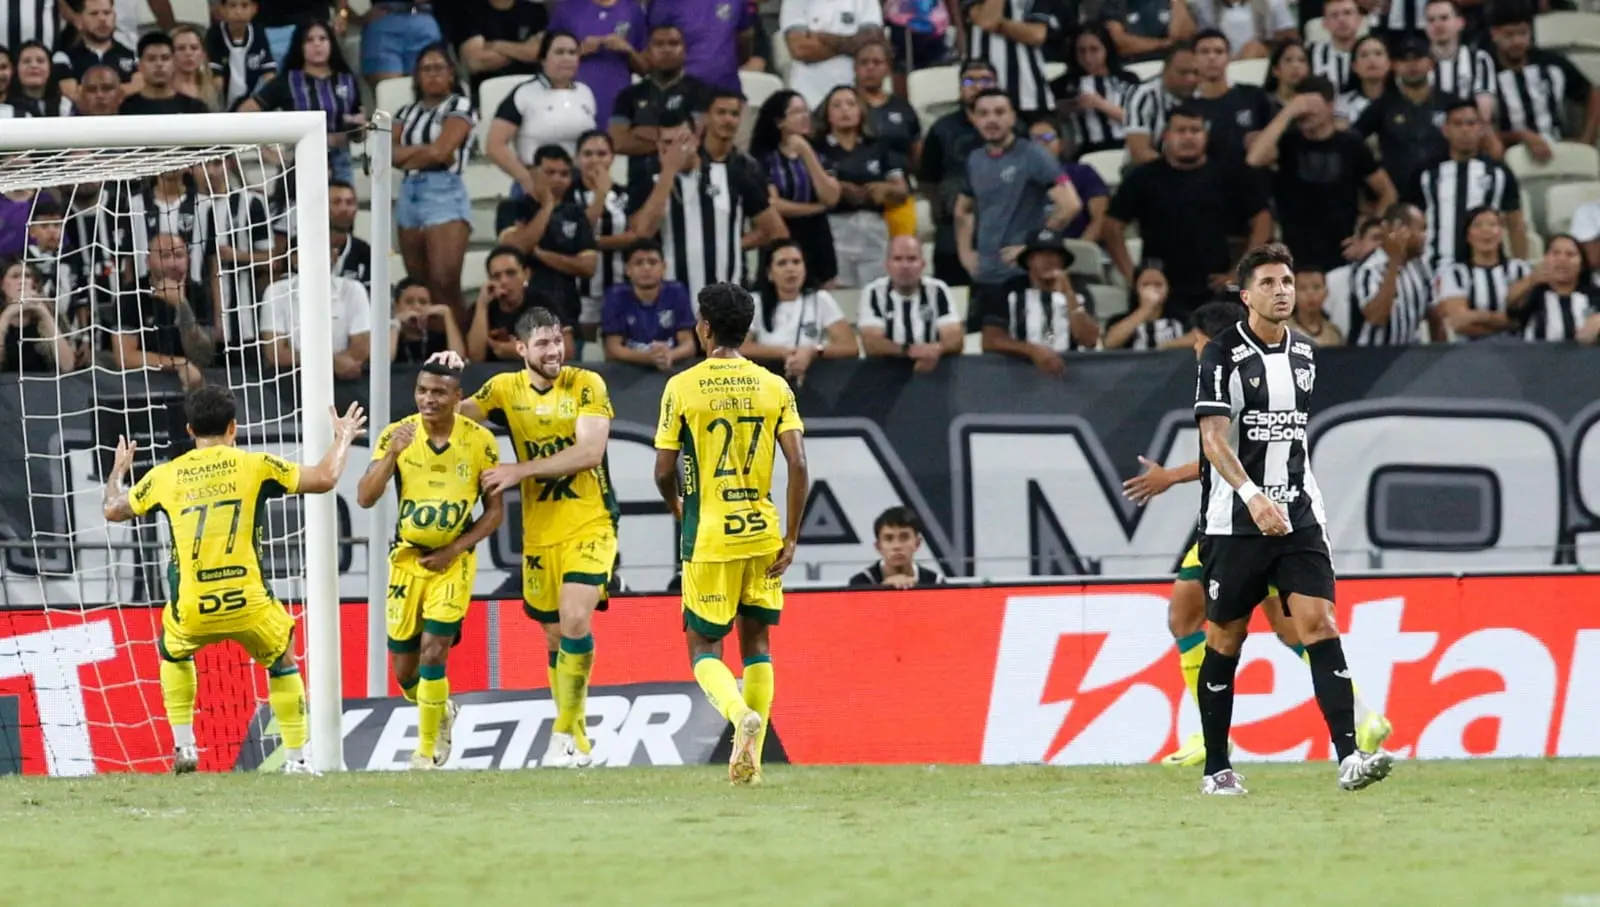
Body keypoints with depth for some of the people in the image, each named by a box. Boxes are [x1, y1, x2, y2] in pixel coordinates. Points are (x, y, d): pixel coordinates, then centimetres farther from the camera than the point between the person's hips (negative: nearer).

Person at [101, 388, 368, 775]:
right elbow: (325, 479, 3)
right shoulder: (254, 466, 0)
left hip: (192, 612, 1)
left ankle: (183, 747, 24)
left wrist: (117, 471, 42)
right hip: (249, 606, -1)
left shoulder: (165, 476, 6)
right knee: (282, 662, 27)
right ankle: (296, 758, 18)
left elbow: (113, 510, 22)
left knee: (173, 654, 35)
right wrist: (342, 439, 22)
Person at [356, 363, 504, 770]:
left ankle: (428, 752, -2)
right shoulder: (397, 435, -8)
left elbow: (495, 510, -1)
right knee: (404, 669, 6)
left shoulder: (480, 441, -8)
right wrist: (392, 453, -30)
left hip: (453, 559, -2)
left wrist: (455, 549, -12)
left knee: (433, 652, -15)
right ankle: (441, 712, 38)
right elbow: (365, 498, -15)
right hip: (407, 557, 2)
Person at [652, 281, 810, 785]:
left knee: (703, 646, 6)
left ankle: (741, 715, -23)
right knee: (756, 640, 15)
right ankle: (750, 760, 12)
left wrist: (678, 509, 18)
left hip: (709, 536, -3)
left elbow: (664, 470, -4)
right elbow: (798, 467, -5)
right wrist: (791, 538, 1)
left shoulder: (682, 388, -6)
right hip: (762, 533, 3)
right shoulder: (774, 387, 2)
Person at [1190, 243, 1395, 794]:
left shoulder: (1304, 354, 11)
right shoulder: (1223, 355, -8)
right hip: (1234, 521, -4)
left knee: (1318, 623, -11)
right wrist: (1251, 495, -31)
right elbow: (1214, 439, -17)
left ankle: (1348, 756, -20)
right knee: (1225, 639, 5)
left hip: (1298, 515, 4)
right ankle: (1216, 768, 16)